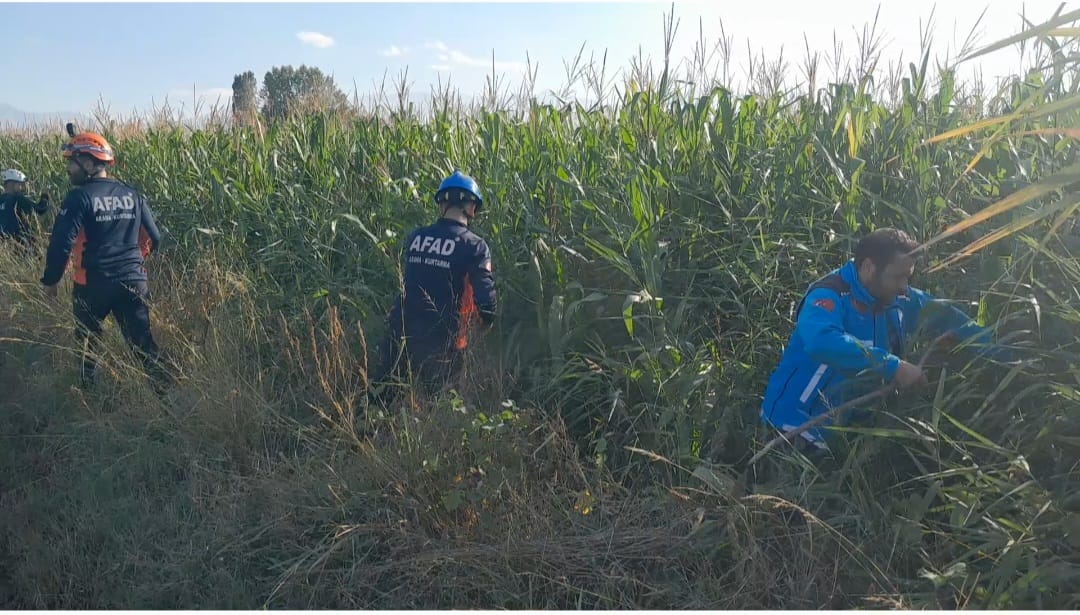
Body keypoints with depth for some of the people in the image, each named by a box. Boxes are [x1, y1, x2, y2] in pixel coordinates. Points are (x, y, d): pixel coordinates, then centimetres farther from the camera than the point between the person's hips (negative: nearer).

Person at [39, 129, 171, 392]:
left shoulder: (80, 197, -11)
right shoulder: (132, 195, 4)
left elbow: (61, 243, -15)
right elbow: (154, 239, 8)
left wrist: (51, 280, -2)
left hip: (93, 283, -3)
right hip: (133, 281, 3)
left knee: (87, 341, 18)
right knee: (142, 341, 8)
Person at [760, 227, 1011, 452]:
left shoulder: (900, 301, 3)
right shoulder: (829, 296, -21)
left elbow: (946, 317, 18)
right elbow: (821, 342, -41)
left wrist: (997, 352, 8)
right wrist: (893, 366, -38)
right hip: (798, 428, -7)